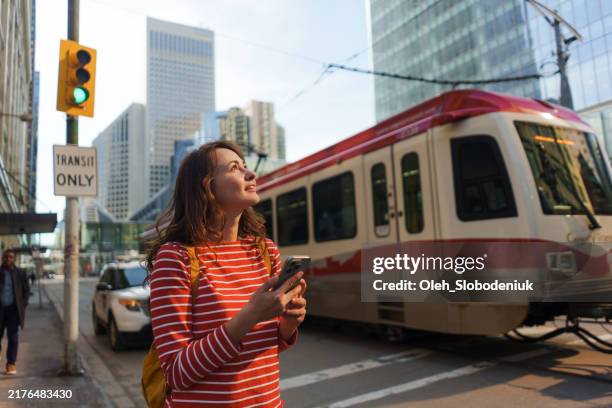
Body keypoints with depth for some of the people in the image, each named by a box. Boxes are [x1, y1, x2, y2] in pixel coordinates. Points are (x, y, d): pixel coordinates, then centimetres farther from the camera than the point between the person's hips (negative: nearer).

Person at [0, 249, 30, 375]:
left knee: (13, 337, 1)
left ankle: (11, 363, 7)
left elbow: (26, 290, 7)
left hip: (13, 308, -1)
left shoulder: (20, 274, 4)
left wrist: (23, 305, -3)